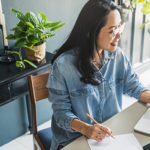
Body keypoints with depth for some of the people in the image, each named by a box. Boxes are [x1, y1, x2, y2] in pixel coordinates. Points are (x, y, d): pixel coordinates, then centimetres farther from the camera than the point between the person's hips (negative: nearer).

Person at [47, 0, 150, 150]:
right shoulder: (63, 64, -18)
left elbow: (134, 87, 8)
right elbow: (61, 112, -14)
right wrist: (86, 128, -30)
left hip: (110, 133, 5)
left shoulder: (118, 56, -3)